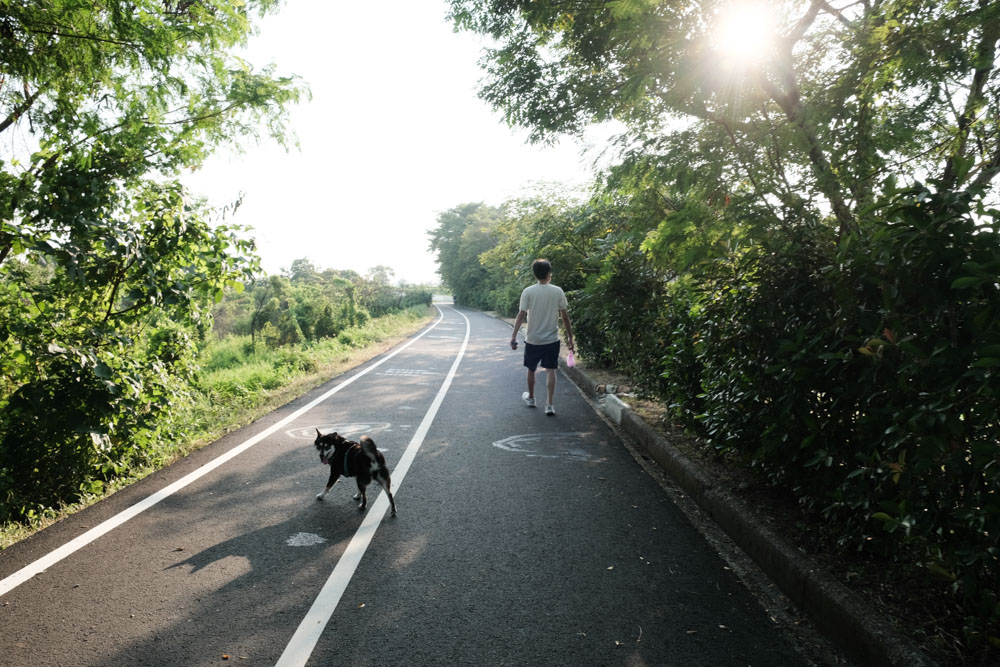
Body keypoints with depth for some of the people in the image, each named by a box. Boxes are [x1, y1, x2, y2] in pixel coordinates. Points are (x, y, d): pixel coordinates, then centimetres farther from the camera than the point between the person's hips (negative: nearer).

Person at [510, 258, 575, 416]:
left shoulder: (528, 292, -8)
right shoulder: (558, 291, -5)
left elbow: (521, 315, -12)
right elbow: (565, 316, -2)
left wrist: (513, 337, -9)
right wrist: (570, 337, 7)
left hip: (532, 339, 0)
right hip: (552, 339, 0)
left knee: (531, 369, 18)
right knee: (550, 371, 5)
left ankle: (530, 398, 35)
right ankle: (549, 405, -2)